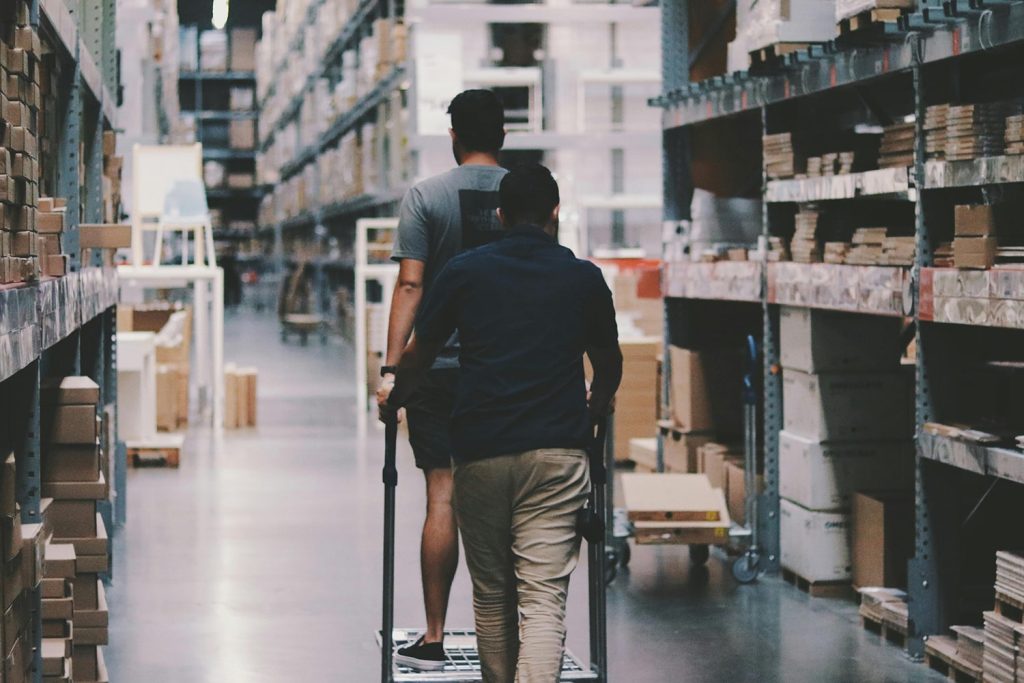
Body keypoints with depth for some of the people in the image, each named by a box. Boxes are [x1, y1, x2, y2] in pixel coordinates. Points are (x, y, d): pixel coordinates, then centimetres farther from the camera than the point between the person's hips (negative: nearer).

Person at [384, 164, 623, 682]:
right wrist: (594, 408, 44)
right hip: (556, 450, -1)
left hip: (480, 452, 1)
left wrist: (393, 400, 34)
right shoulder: (584, 278, 8)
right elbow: (609, 367, 22)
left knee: (491, 595, 15)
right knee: (543, 600, -6)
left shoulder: (464, 271, 6)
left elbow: (418, 356, 14)